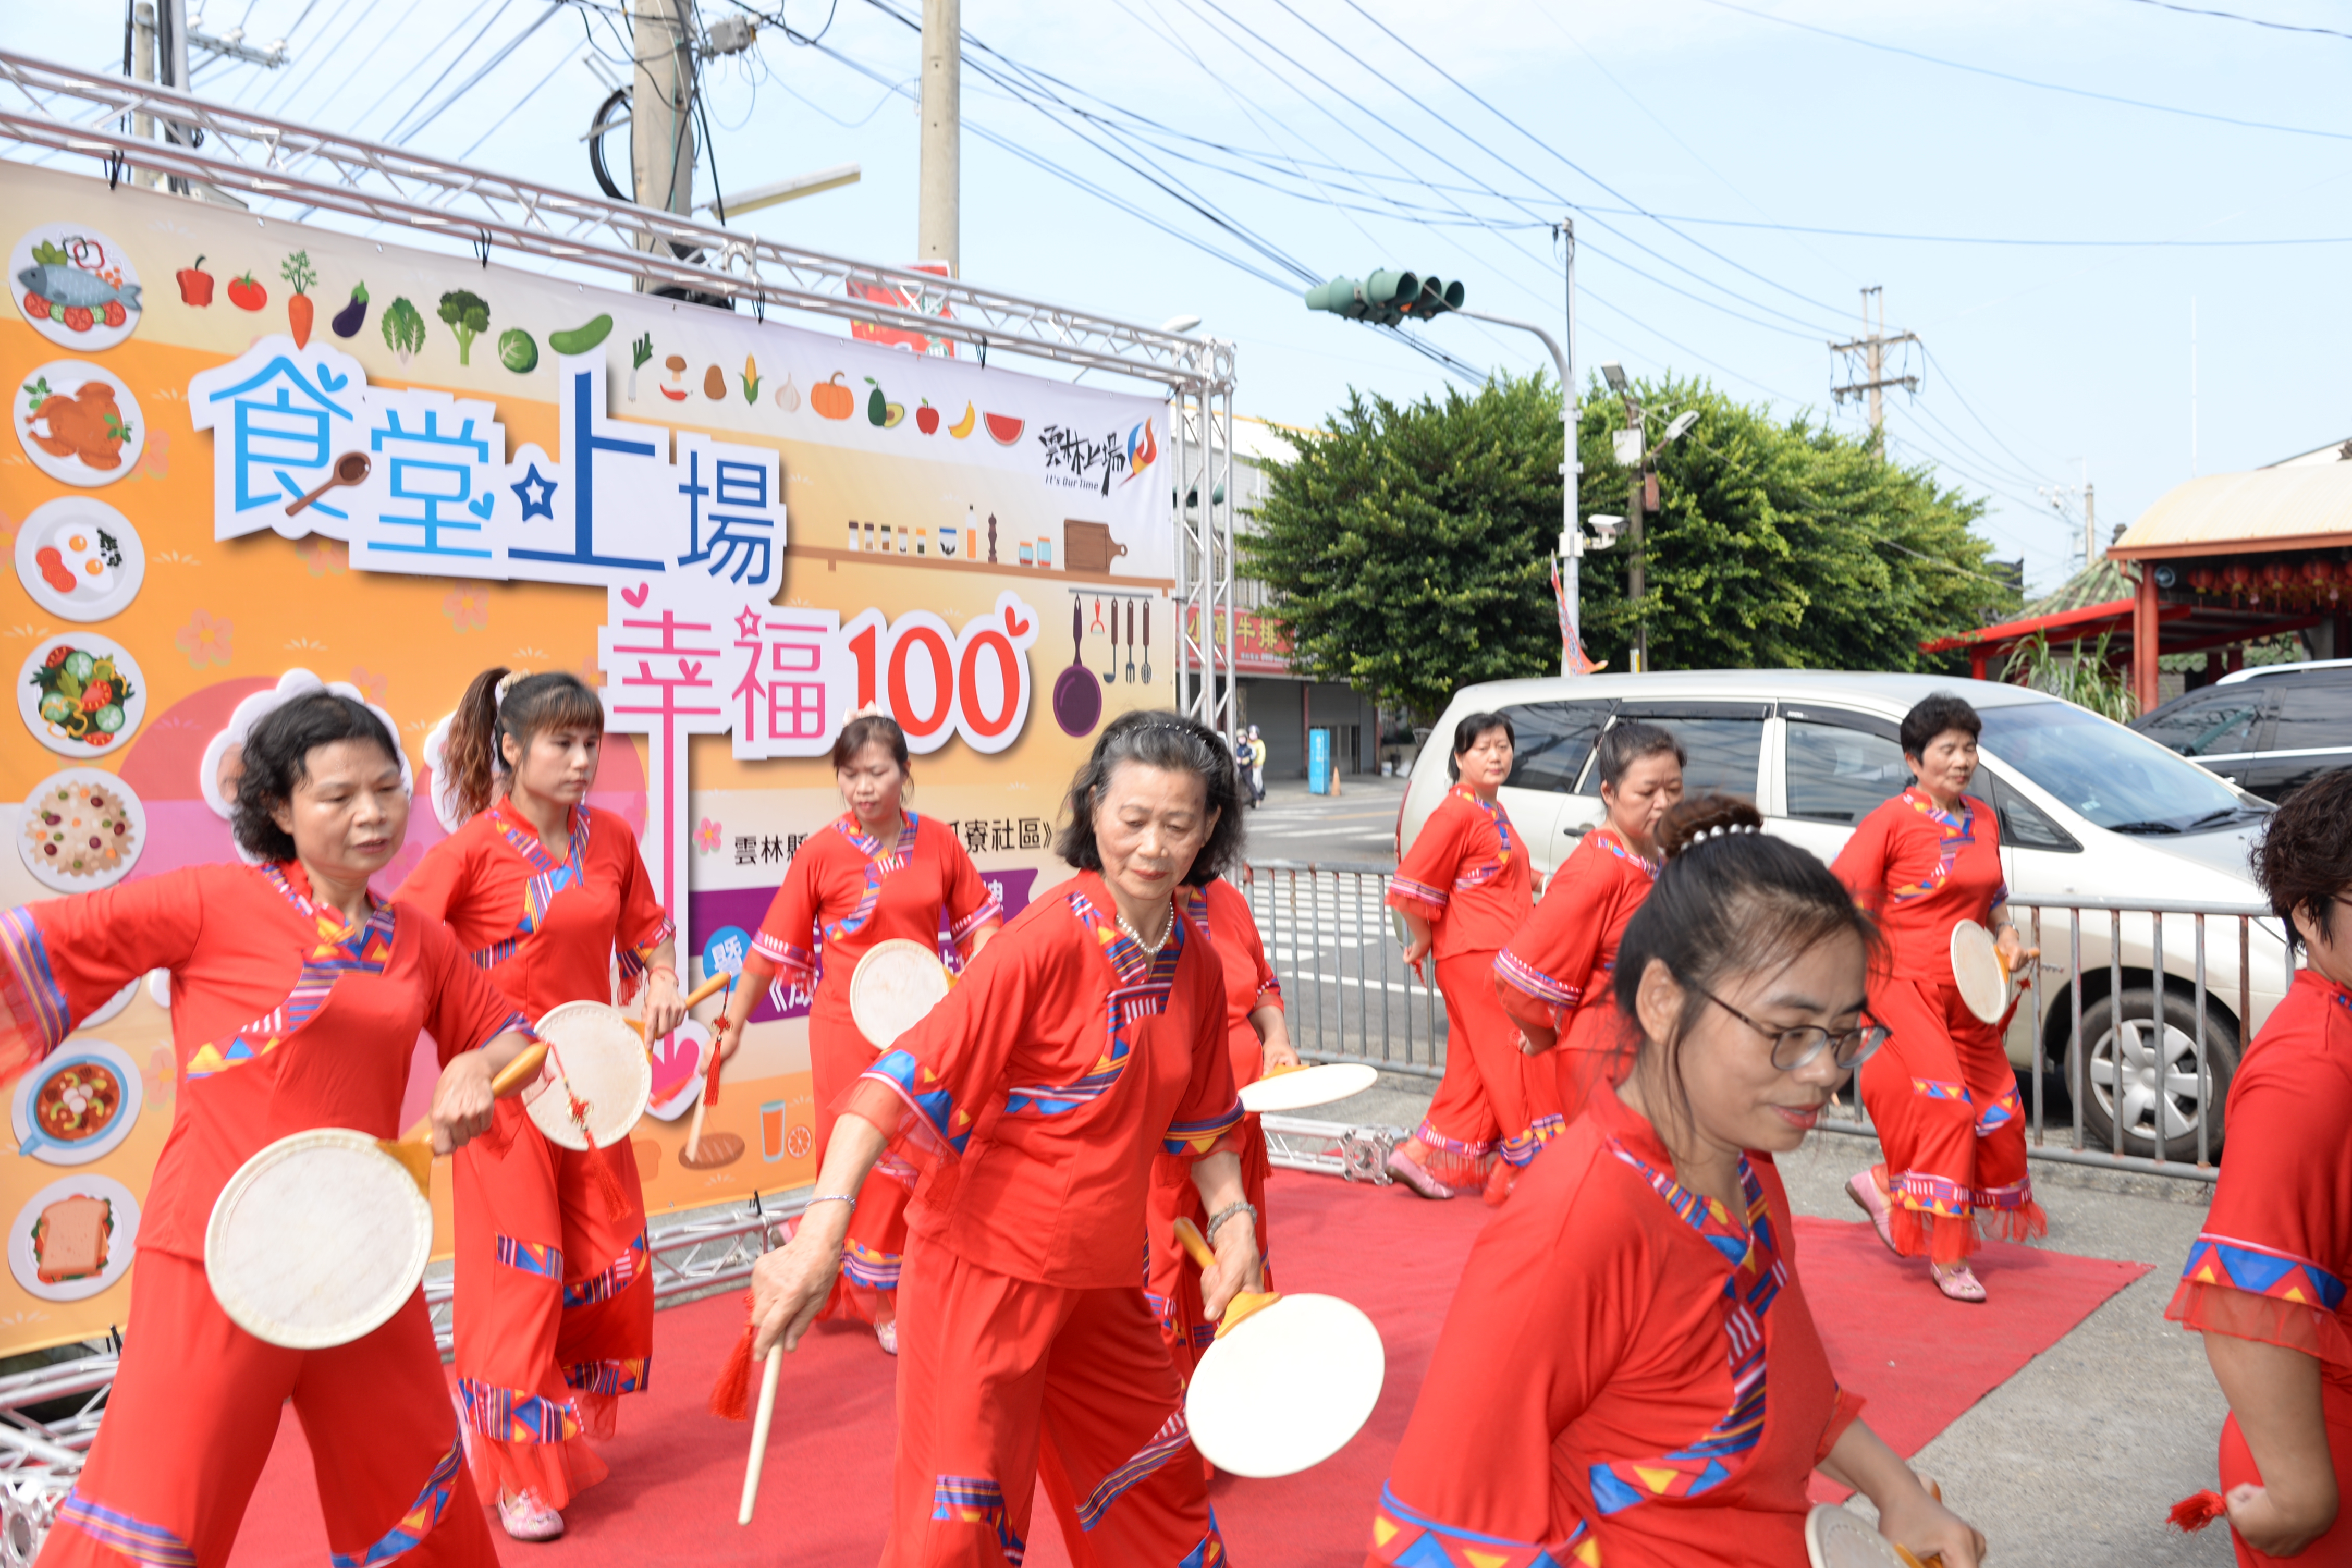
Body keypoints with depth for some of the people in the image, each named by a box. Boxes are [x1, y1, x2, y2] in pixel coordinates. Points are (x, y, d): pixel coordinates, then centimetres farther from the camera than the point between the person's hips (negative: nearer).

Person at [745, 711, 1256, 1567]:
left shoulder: (1197, 965, -1)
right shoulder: (1045, 940, -22)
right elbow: (908, 1076, -29)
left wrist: (1233, 1222, 3)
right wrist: (823, 1231, -39)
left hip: (1103, 1277, 7)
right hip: (984, 1268, -6)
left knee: (1160, 1475, 24)